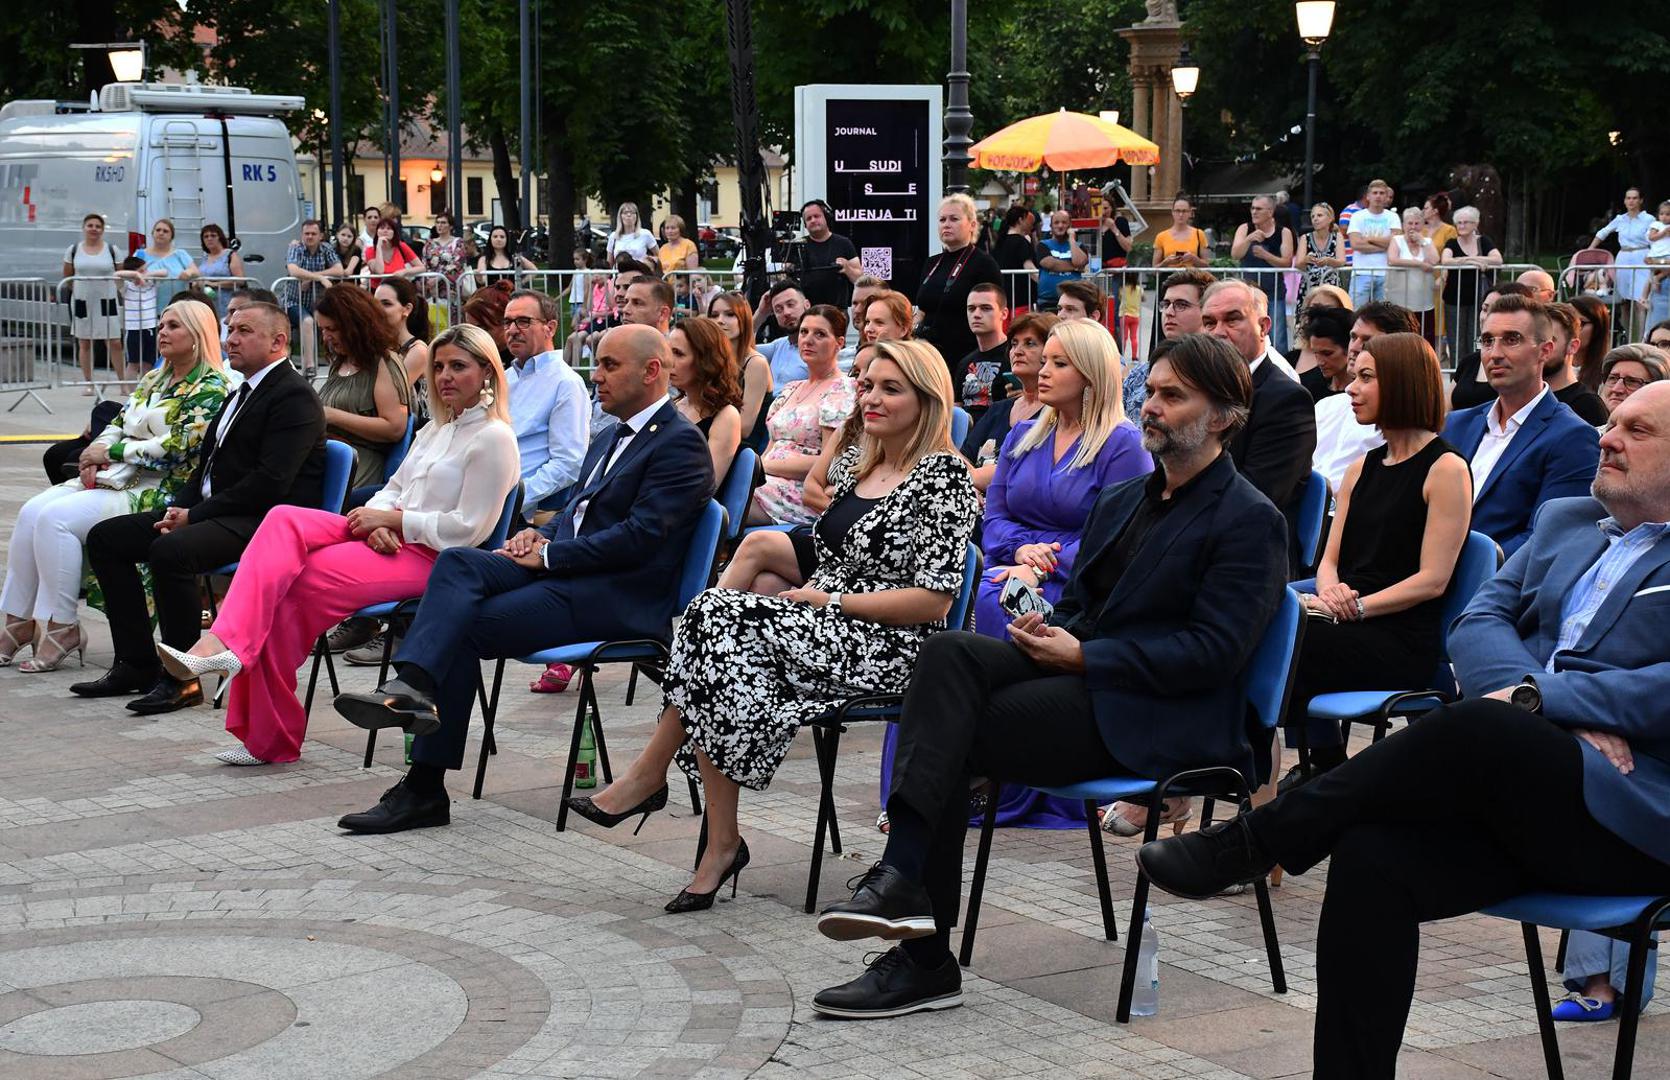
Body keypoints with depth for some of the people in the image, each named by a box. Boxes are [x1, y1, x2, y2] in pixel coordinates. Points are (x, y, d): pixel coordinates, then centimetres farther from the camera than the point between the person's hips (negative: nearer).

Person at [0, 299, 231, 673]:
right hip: (112, 477, 9)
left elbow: (176, 447, -16)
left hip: (155, 492, -9)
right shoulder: (152, 380, 21)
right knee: (31, 512, -12)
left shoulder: (210, 389, -7)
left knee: (56, 518, -25)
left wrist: (110, 451, -10)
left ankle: (60, 628, -19)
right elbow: (117, 426, 21)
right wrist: (93, 458, -1)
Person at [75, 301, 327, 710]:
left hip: (265, 520, -10)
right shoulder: (241, 394, 20)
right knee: (105, 537, 3)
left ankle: (181, 678, -21)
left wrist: (194, 515, -17)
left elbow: (270, 483, -20)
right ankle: (135, 664, 5)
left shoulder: (295, 397, -11)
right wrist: (179, 508, 1)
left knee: (170, 550, -34)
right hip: (216, 512, 10)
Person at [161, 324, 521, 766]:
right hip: (389, 540, 8)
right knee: (284, 521, -21)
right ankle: (222, 644, -35)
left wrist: (391, 519, -10)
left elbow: (468, 529, -12)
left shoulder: (493, 439, -4)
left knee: (287, 583, -23)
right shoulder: (434, 431, 24)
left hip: (430, 558, -8)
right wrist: (377, 521, -3)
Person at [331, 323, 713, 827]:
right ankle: (412, 685, -36)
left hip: (616, 595, -8)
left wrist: (548, 554, -12)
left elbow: (639, 538, -16)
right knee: (457, 562, -20)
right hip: (563, 574, 8)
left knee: (463, 627, -21)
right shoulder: (610, 437, 25)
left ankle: (426, 787, -22)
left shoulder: (680, 443, -7)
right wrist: (538, 535, 6)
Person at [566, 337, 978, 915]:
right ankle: (721, 845, -25)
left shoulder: (945, 477, -7)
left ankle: (649, 775, -14)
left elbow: (935, 600, -13)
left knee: (720, 615, -26)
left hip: (886, 645, -7)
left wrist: (833, 602, -12)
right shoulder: (855, 461, 19)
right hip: (820, 628, 7)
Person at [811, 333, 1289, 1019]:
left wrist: (1083, 655, -16)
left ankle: (925, 960, -19)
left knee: (950, 738, -22)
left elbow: (1214, 652, -14)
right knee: (949, 652, -23)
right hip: (1079, 675, 7)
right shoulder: (1121, 501, 22)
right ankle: (902, 877, -31)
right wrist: (1047, 630, 0)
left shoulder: (1249, 521, -4)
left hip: (1147, 717, -7)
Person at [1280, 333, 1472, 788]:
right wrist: (1330, 591, -8)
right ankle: (1323, 762, -6)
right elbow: (1330, 559, 15)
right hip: (1350, 627, 7)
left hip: (1403, 640, -7)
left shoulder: (1446, 468, -4)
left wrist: (1356, 606, -17)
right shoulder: (1362, 469, 19)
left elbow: (1432, 579, -10)